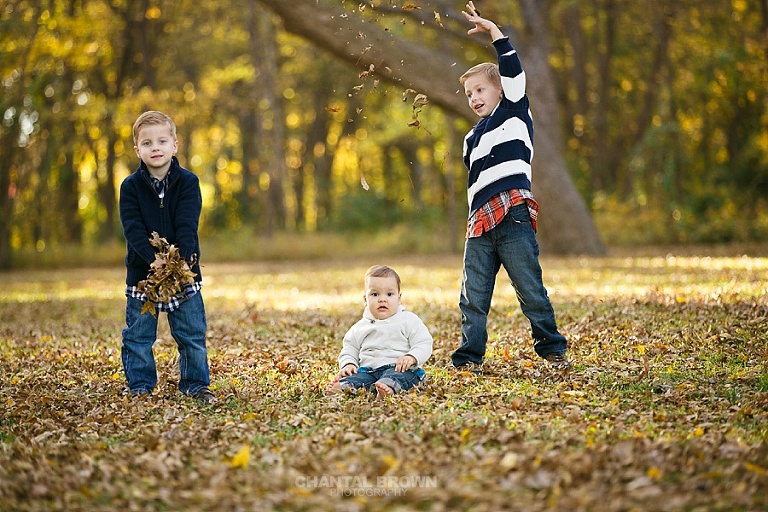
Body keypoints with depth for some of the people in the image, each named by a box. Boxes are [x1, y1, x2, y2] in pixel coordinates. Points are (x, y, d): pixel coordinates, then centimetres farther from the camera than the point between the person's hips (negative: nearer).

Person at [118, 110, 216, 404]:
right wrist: (153, 259, -27)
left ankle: (196, 385, 19)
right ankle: (140, 387, 18)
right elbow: (133, 229, -12)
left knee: (192, 335, 5)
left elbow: (187, 227, -11)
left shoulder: (187, 182, -3)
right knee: (138, 336, 5)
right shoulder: (131, 186, -3)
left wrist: (183, 259, -26)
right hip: (142, 272, 0)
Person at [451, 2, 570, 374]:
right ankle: (468, 359, 8)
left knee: (530, 288, -4)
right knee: (473, 296, 4)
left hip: (513, 214, -7)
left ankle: (552, 350, 7)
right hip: (480, 221, 7)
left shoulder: (515, 113, 10)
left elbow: (513, 69, -2)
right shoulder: (472, 139, 27)